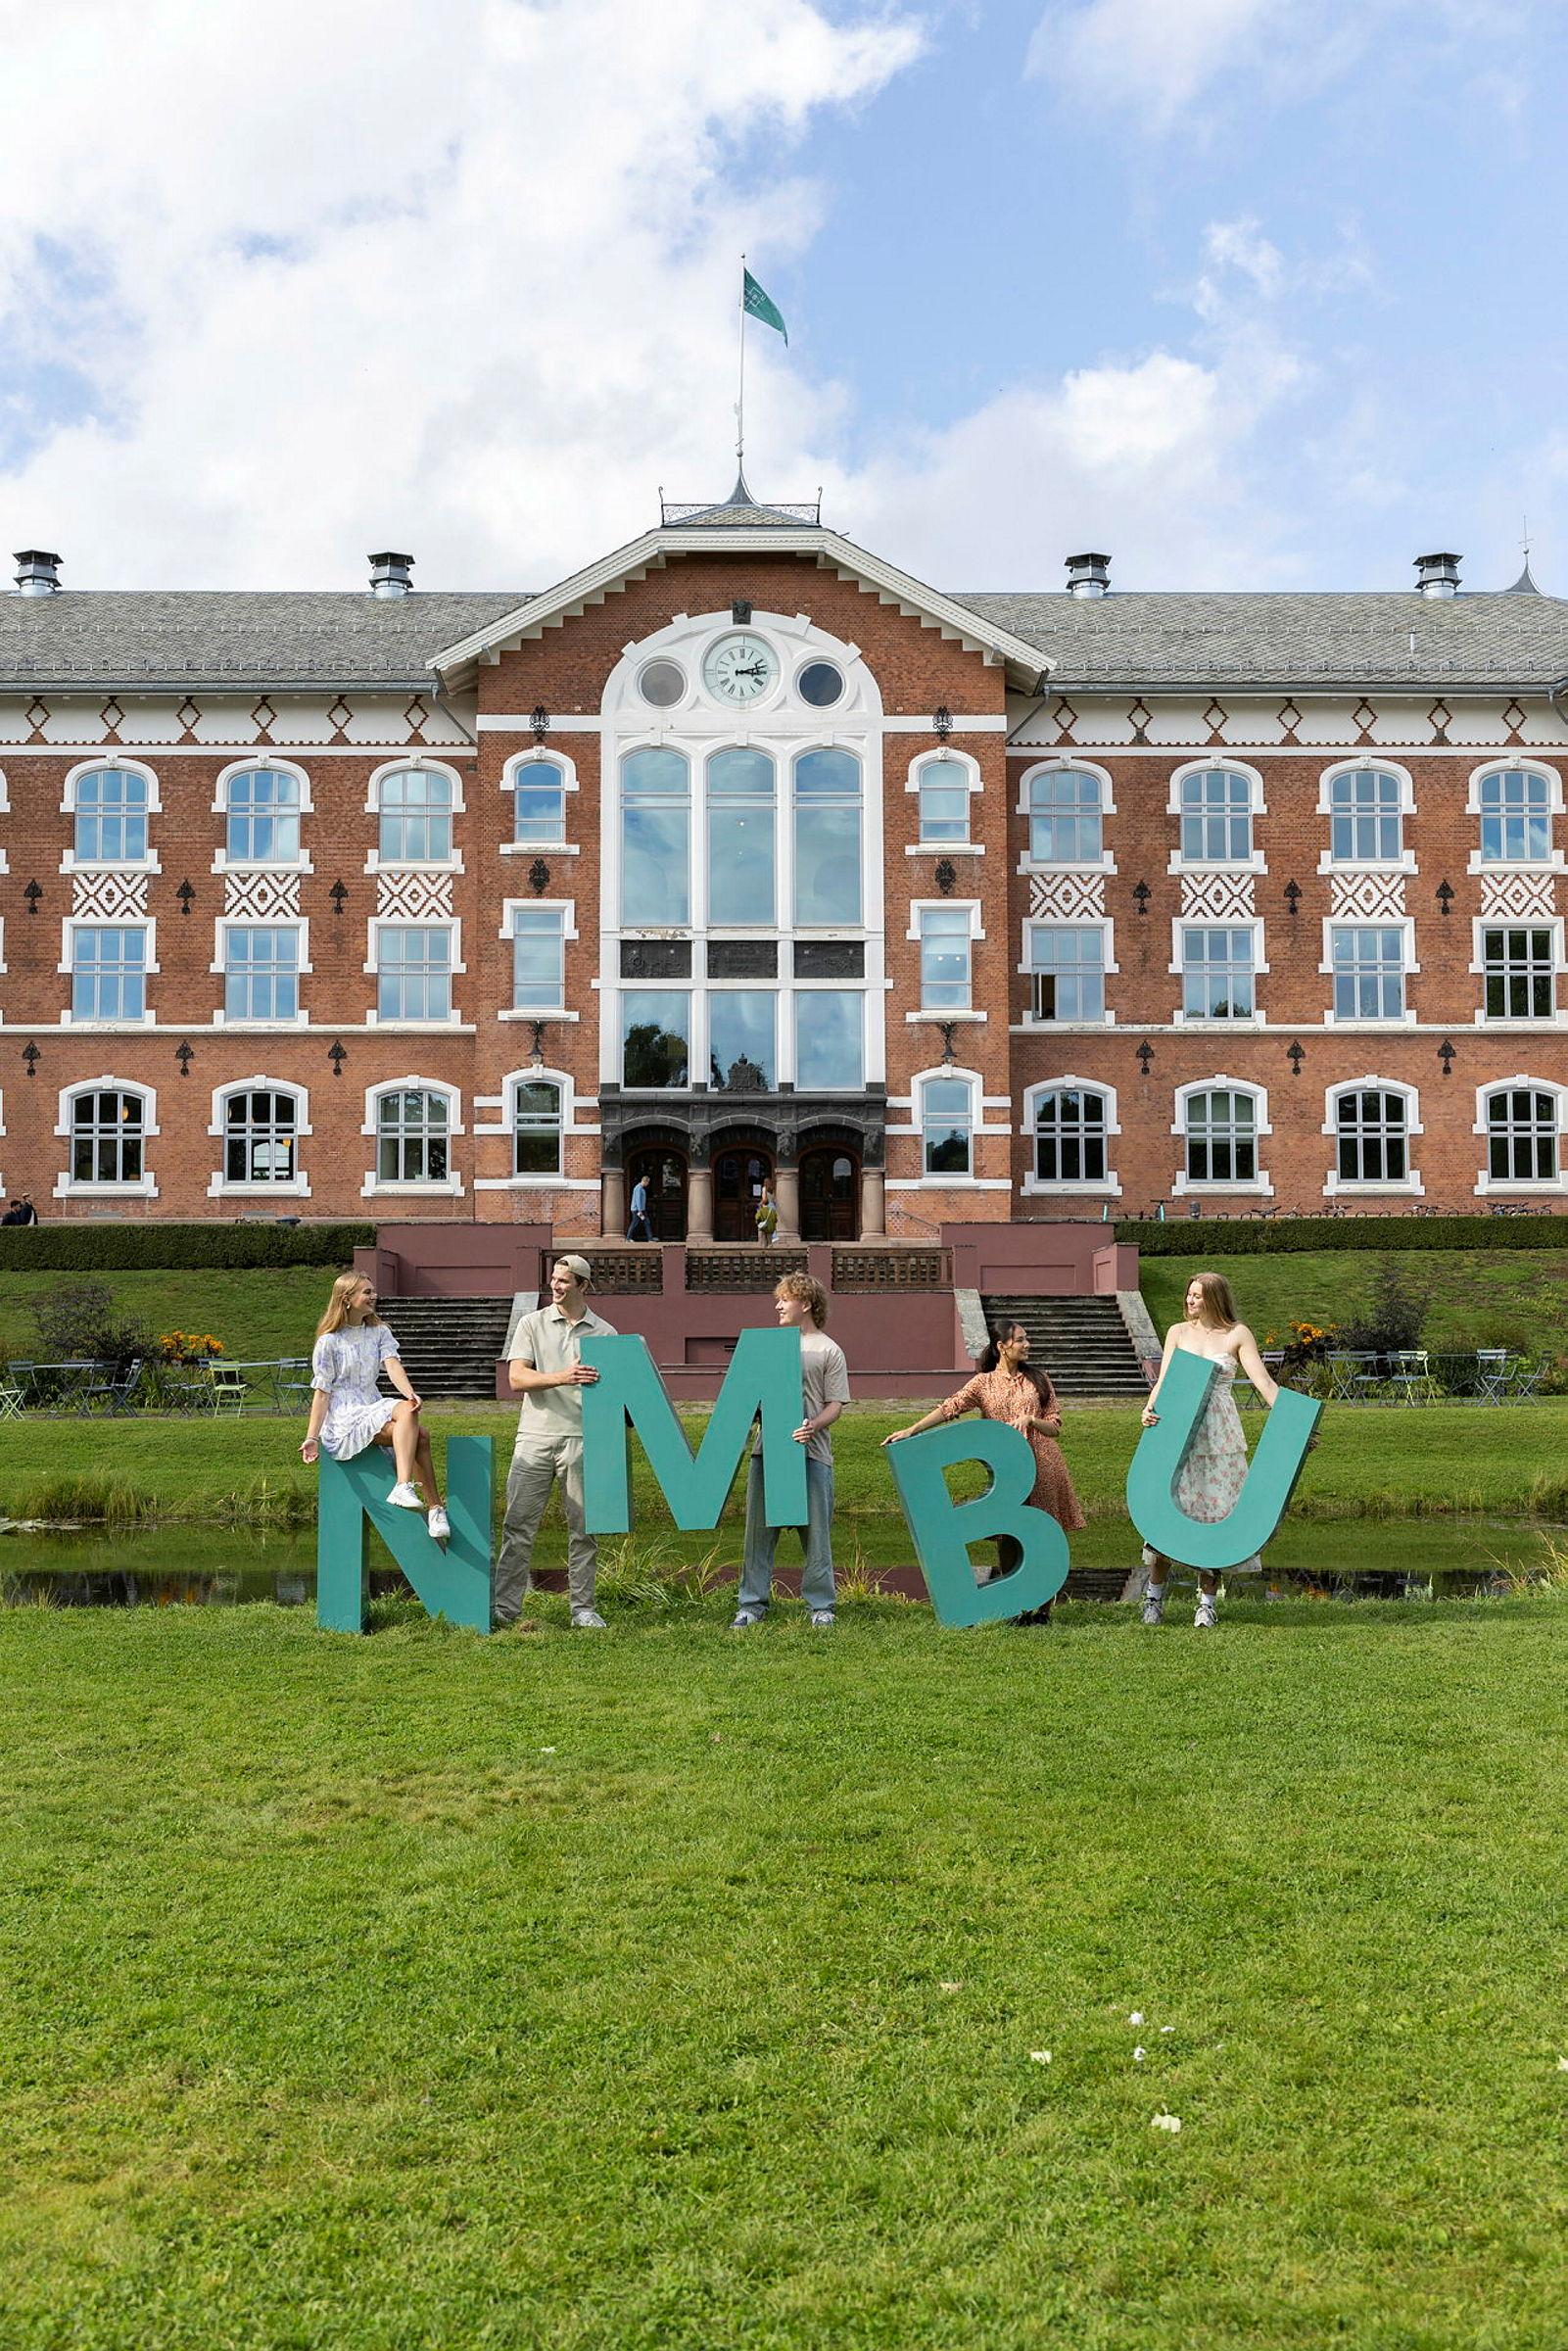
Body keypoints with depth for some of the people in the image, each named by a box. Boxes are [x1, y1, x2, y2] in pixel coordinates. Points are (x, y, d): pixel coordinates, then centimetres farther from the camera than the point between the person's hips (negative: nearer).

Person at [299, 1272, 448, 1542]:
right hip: (344, 1421, -6)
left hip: (374, 1408, 6)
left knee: (419, 1436, -23)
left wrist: (409, 1393, -26)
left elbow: (393, 1364, -5)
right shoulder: (329, 1342, 0)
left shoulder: (380, 1332, 14)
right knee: (407, 1413, -29)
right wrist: (312, 1438, -9)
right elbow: (322, 1392, -1)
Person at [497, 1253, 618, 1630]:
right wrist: (562, 1378, -20)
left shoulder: (605, 1333, 9)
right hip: (536, 1436, 0)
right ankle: (505, 1606, 6)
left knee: (584, 1528, 5)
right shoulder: (532, 1324, 7)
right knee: (518, 1525, 0)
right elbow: (517, 1378, -4)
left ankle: (583, 1609, 13)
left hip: (583, 1439, 1)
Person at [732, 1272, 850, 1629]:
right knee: (759, 1530, 5)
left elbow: (835, 1405, -3)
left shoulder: (829, 1351, 2)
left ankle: (820, 1606, 12)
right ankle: (752, 1604, 13)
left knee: (816, 1532, 2)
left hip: (811, 1453, -4)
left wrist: (815, 1425, -21)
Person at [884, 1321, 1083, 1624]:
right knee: (1007, 1537, -2)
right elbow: (949, 1408, -7)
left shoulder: (1038, 1380, 9)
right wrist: (911, 1430, -19)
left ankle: (1043, 1608, 11)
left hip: (1042, 1467, 0)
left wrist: (1029, 1419, -13)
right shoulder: (983, 1383, 5)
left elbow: (1055, 1427, 7)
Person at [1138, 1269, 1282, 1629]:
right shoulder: (1178, 1332, 11)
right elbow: (1164, 1380, 5)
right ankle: (1154, 1595, 10)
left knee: (1215, 1509, 0)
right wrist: (1149, 1410, -14)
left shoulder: (1237, 1335, 2)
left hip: (1219, 1435, -1)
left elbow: (1263, 1382, -4)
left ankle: (1207, 1602, 10)